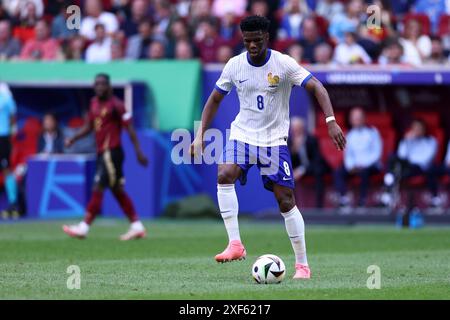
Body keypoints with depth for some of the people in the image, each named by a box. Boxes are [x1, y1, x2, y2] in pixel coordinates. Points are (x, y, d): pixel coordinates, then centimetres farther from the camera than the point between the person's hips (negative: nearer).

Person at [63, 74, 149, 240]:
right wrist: (73, 139, 5)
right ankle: (137, 227, 17)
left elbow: (129, 128, -11)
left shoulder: (116, 105, -11)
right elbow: (88, 127, 20)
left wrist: (138, 151, -13)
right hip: (102, 152, 9)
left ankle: (83, 227, -7)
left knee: (98, 189, -8)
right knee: (117, 191, 11)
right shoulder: (94, 103, 13)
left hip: (112, 152, -9)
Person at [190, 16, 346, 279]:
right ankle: (235, 244, -24)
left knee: (286, 200, -4)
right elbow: (215, 99, 11)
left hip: (275, 139, -2)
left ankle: (303, 264, 6)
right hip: (242, 134, 2)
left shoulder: (284, 64, -12)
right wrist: (200, 135, 4)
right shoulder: (235, 65, -1)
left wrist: (331, 121, -28)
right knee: (224, 175, -26)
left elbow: (316, 87, -15)